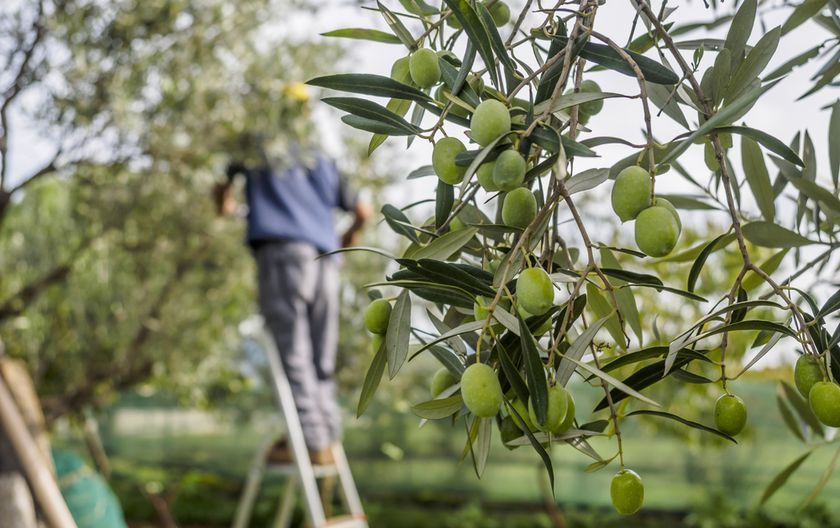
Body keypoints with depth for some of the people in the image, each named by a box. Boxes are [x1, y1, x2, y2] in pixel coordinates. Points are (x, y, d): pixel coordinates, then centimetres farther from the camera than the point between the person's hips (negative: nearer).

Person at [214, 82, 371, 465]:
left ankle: (312, 440, -13)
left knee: (292, 354, -8)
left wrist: (225, 209, 46)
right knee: (321, 361, 8)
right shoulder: (321, 160, 26)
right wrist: (345, 242, 45)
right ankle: (329, 440, 6)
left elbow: (222, 194, 24)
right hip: (324, 260, 5)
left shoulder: (256, 148, 15)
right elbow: (362, 212, 30)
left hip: (281, 250, -4)